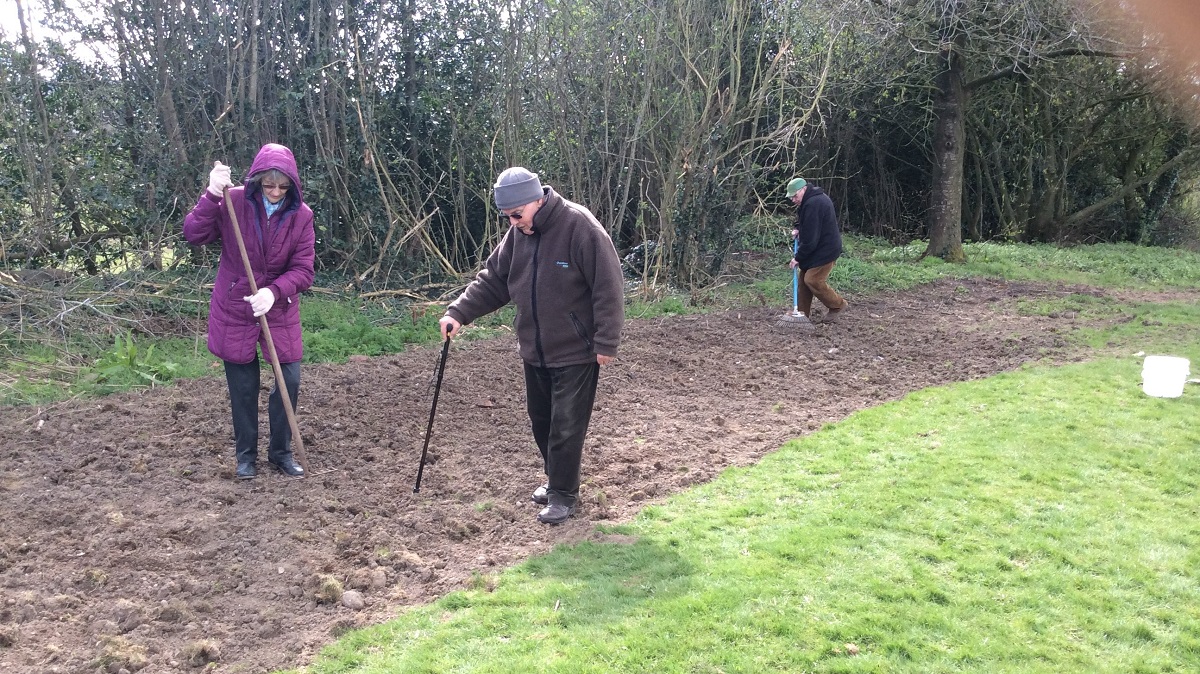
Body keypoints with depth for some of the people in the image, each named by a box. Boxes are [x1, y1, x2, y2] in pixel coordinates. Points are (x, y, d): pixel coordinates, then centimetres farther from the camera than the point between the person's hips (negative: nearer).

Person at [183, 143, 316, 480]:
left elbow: (303, 270, -11)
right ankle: (246, 455, 25)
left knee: (289, 380, 1)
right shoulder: (234, 203, -11)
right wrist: (211, 196, -30)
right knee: (243, 386, 7)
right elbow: (193, 234, -18)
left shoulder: (301, 215, -8)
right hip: (234, 310, -1)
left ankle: (281, 452, 21)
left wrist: (274, 291, -28)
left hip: (279, 310, 1)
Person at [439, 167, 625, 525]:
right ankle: (555, 479, 35)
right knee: (541, 421, 17)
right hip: (535, 351, 7)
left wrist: (606, 343, -18)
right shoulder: (518, 233, 2)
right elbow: (492, 280, 8)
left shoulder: (580, 228, -20)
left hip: (576, 352, -7)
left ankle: (563, 494, 13)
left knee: (566, 426, -1)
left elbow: (608, 289, -19)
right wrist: (459, 312, -4)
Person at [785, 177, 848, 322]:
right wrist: (797, 228, 8)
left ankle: (838, 305, 5)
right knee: (804, 279, 9)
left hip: (825, 250, -11)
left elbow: (810, 237, -25)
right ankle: (802, 313, 13)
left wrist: (798, 257, -17)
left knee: (813, 280, -12)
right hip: (818, 248, 11)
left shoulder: (813, 204, -25)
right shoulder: (814, 198, 10)